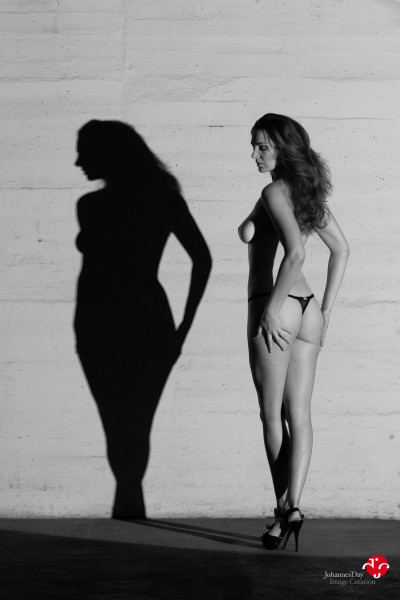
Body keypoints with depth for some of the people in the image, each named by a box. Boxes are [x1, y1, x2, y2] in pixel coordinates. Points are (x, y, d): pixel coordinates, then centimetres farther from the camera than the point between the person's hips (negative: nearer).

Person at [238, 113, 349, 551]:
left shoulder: (274, 192, -11)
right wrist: (326, 310, 20)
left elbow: (295, 252, -25)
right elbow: (341, 248, 20)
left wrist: (272, 306, -19)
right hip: (307, 309, 8)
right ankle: (293, 507, 2)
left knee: (273, 415, 2)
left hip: (275, 309, -8)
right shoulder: (309, 190, 14)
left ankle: (283, 510, 6)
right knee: (299, 414, 5)